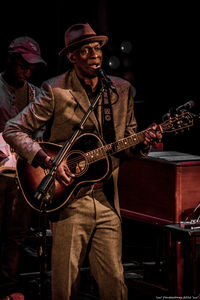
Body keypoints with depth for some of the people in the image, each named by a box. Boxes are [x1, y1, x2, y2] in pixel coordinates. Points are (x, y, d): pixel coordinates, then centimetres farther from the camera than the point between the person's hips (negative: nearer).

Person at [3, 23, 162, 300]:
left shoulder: (121, 90, 10)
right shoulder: (56, 91, -5)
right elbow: (13, 130, -6)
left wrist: (144, 143, -7)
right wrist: (49, 161, -16)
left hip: (107, 200, 3)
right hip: (69, 200, -3)